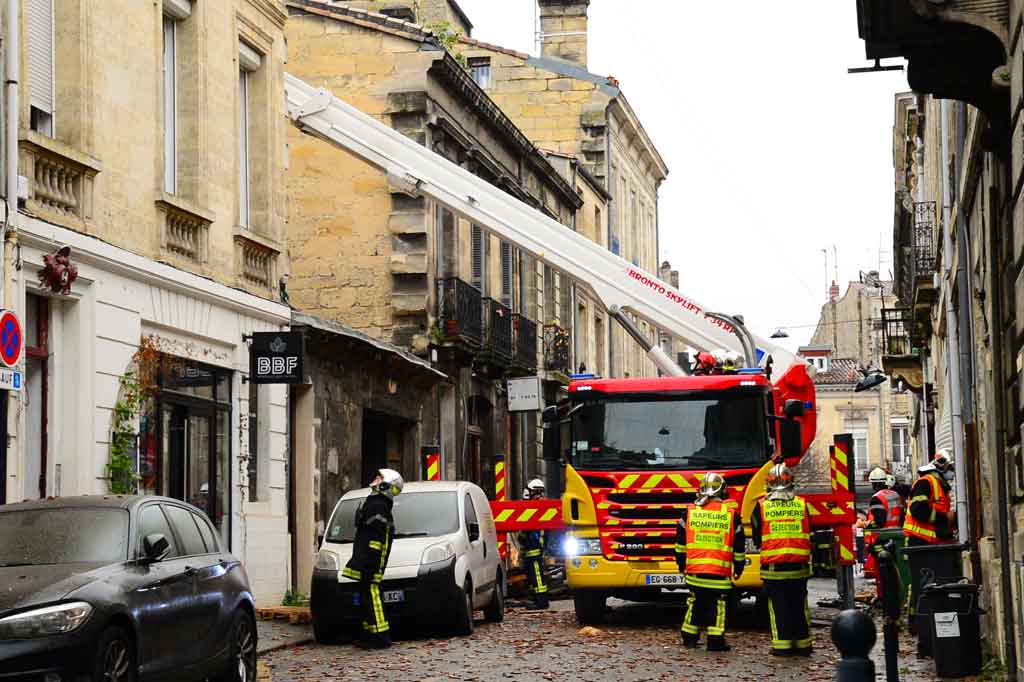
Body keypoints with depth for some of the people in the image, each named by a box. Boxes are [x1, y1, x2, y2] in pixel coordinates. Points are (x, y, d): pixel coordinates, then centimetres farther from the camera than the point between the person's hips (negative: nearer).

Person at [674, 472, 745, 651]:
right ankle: (715, 640, -1)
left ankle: (689, 638, 20)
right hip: (720, 570, -3)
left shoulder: (690, 512, 3)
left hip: (694, 569, 3)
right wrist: (739, 566, 17)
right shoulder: (731, 513, -1)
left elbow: (680, 542, 10)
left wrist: (681, 563, 22)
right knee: (717, 604, 3)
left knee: (695, 603, 15)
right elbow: (739, 544, 5)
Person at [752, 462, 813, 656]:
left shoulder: (761, 506, -2)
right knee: (799, 605, 11)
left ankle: (782, 645, 2)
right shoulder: (801, 504, 2)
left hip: (773, 566, -2)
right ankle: (803, 644, 14)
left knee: (779, 606, 3)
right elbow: (809, 535, 10)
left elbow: (757, 538, 5)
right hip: (799, 565, 2)